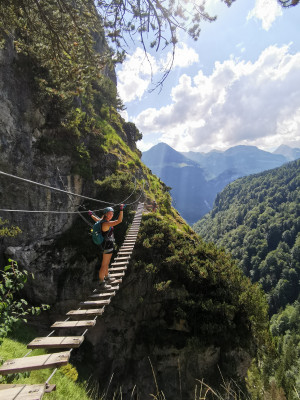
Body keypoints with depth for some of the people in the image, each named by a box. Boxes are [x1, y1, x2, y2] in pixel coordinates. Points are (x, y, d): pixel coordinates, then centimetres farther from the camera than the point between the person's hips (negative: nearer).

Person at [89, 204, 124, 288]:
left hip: (108, 245, 10)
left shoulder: (102, 220, 3)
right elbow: (119, 220, -33)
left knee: (107, 263, 23)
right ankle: (101, 282, 11)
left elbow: (96, 219, 25)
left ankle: (106, 278, 40)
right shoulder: (106, 223, -24)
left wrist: (91, 214, 44)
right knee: (104, 265, 1)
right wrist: (121, 209, -30)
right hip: (108, 245, -10)